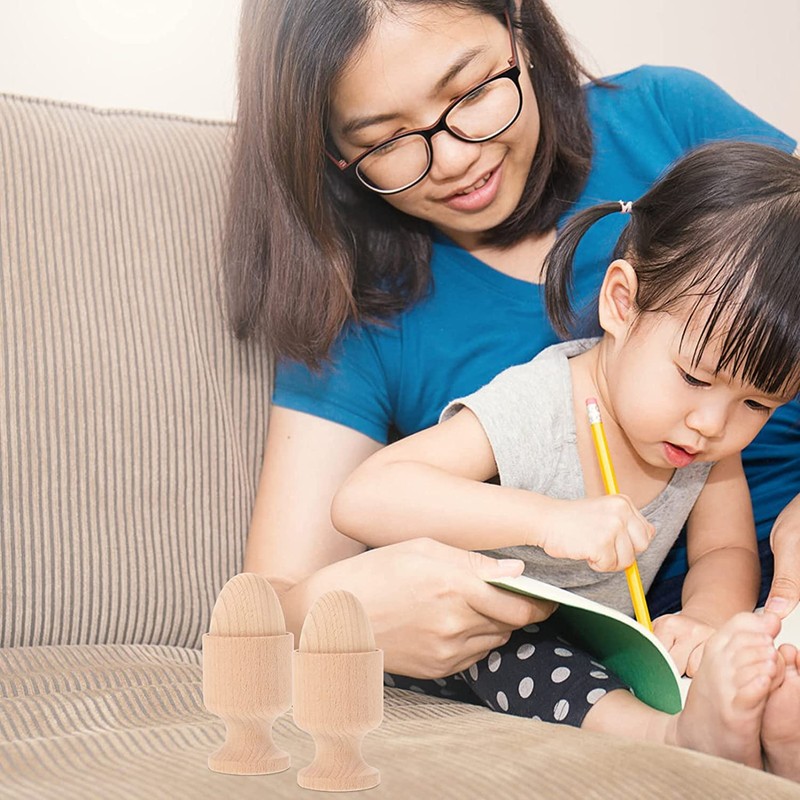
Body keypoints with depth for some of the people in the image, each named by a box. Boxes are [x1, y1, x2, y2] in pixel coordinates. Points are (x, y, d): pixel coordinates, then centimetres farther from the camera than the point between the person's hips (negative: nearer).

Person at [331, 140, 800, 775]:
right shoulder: (528, 411, -29)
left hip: (609, 648, 5)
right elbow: (362, 499, -39)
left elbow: (726, 551, 2)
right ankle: (676, 733, -47)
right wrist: (546, 518, -47)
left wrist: (704, 623, -24)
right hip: (484, 650, -5)